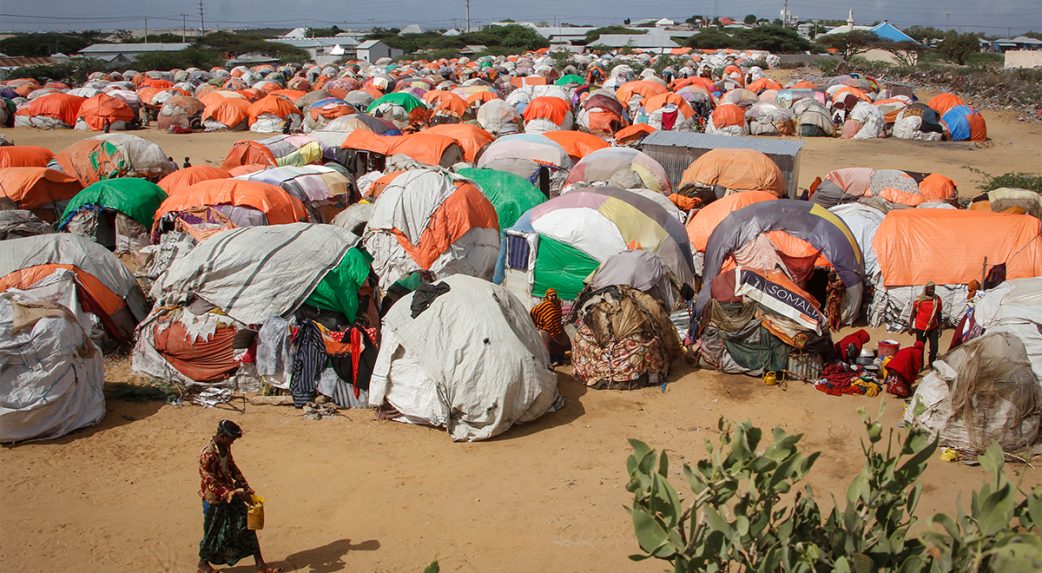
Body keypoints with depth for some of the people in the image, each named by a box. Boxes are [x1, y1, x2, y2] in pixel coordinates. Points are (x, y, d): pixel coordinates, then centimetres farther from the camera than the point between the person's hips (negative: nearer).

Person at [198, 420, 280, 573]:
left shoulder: (225, 447, -3)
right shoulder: (207, 455, -29)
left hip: (231, 495, 8)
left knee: (247, 526, 7)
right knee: (213, 534, 12)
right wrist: (237, 494, -29)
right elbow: (212, 485, -28)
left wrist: (245, 487, 3)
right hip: (215, 500, -8)